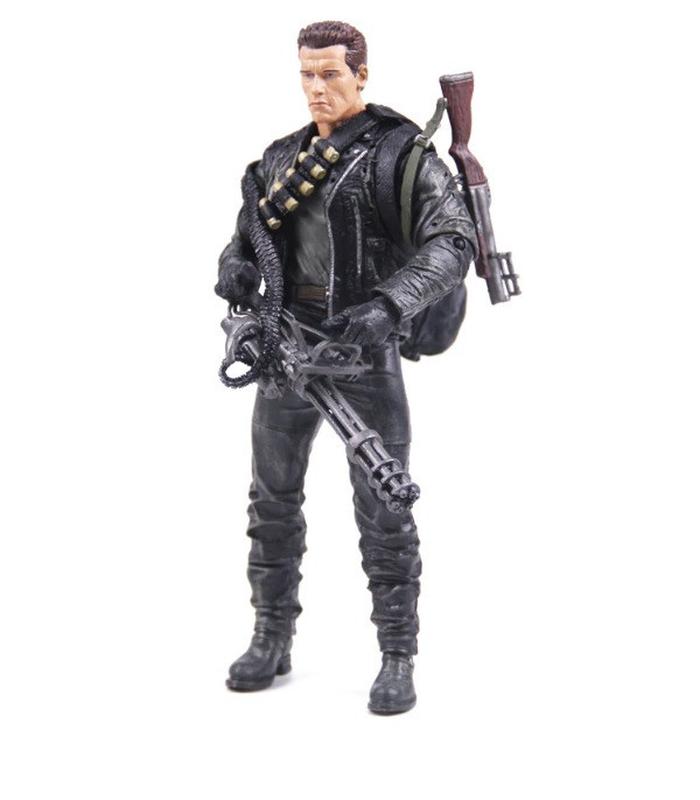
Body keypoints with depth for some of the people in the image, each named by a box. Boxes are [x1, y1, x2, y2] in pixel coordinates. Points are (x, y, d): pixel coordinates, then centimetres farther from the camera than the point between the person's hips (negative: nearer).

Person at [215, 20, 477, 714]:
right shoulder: (282, 156, 12)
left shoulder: (400, 153, -7)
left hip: (365, 345, -6)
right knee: (273, 499, 11)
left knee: (383, 510, -2)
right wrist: (234, 264, -6)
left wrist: (389, 302, -31)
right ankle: (271, 640, 25)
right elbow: (248, 232, 19)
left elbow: (453, 241, -16)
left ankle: (398, 658, 10)